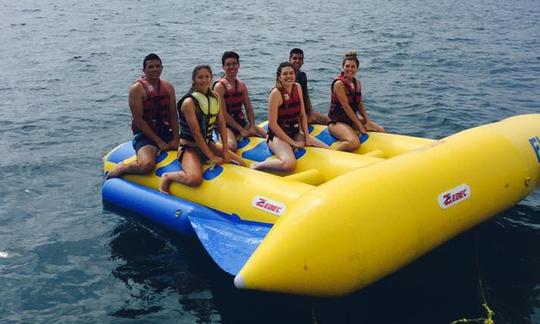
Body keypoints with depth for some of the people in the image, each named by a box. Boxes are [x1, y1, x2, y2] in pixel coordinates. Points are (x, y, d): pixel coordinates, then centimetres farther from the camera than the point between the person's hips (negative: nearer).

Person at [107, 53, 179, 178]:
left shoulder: (168, 87, 9)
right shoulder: (137, 88, -10)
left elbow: (173, 115, 7)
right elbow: (138, 119, -13)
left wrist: (175, 139, -7)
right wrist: (158, 141, -15)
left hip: (166, 132, 6)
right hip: (144, 134, -6)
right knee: (147, 165, -32)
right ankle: (120, 168, -2)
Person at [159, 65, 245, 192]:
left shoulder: (216, 97, 3)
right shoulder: (189, 102, -19)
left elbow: (221, 124, 3)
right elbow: (196, 133, -20)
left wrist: (225, 149, -5)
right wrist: (211, 156, -19)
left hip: (208, 143, 8)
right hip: (189, 147, -7)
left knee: (241, 164, 3)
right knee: (194, 179, -34)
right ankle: (167, 177, -4)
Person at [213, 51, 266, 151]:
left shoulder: (242, 85, 10)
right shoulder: (219, 86, -11)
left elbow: (249, 108, 7)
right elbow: (223, 113, -16)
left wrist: (252, 126, -9)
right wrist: (240, 129, -17)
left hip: (241, 121, 7)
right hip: (225, 125, -7)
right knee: (231, 146, -35)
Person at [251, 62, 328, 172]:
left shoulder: (298, 88, 5)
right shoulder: (276, 93, -16)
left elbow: (302, 115, 9)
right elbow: (272, 124, -18)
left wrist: (306, 136, -2)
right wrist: (292, 142, -16)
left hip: (296, 133, 8)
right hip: (278, 135, -8)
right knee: (289, 164, -35)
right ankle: (258, 165, -12)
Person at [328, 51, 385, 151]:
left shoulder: (357, 82, 8)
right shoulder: (339, 83, -17)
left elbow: (360, 105, 10)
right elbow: (346, 107, -19)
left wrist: (367, 121, -4)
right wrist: (360, 126, -17)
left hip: (353, 119, 8)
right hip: (337, 122, -8)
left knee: (381, 131, 8)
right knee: (354, 143, -34)